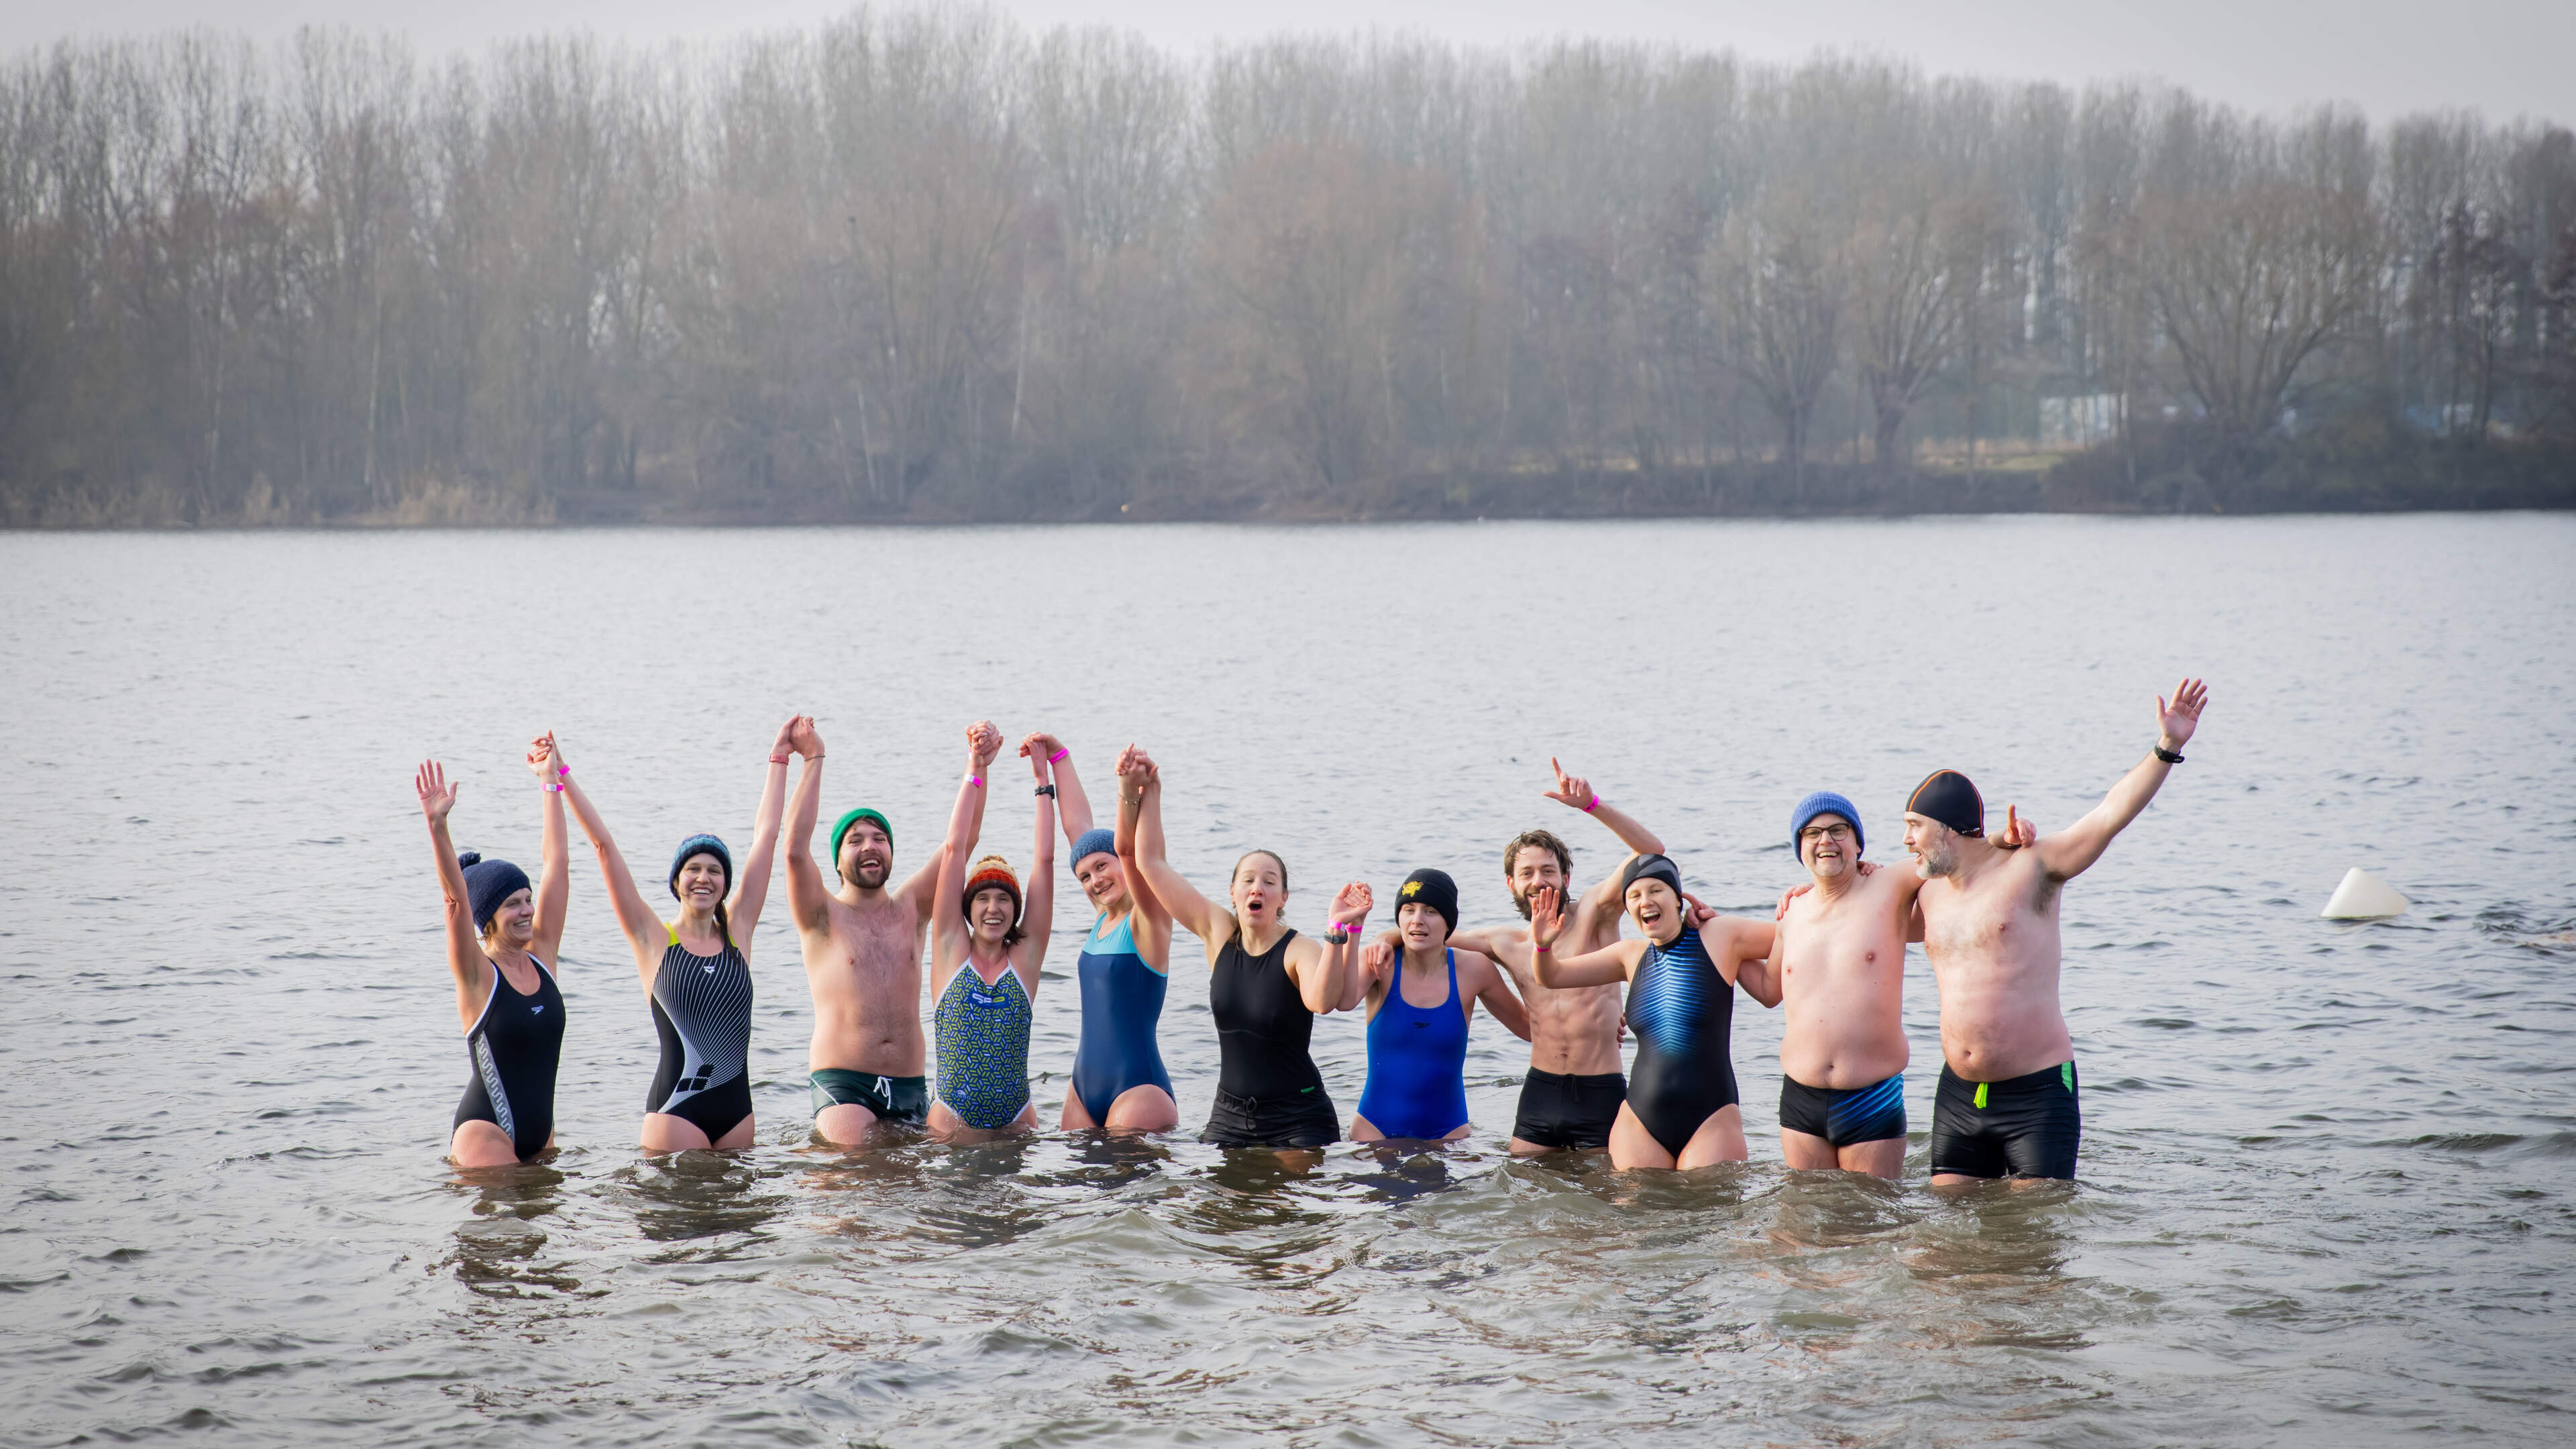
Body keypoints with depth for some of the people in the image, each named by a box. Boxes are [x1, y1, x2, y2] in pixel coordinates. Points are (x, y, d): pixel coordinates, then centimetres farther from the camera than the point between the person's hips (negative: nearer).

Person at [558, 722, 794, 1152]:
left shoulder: (737, 931, 8)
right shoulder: (654, 939, 1)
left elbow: (765, 836, 13)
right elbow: (604, 846, -1)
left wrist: (779, 757, 17)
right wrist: (561, 775, -2)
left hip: (736, 1107, 4)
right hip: (677, 1109, -4)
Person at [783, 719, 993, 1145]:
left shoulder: (910, 910, 14)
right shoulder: (824, 916, 4)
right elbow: (796, 848, -13)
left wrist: (976, 764, -7)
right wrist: (813, 760, -14)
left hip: (910, 1088, 5)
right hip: (842, 1082, -5)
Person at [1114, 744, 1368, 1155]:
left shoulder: (1301, 950, -12)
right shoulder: (1219, 933, 2)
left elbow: (1322, 1000, -36)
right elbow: (1149, 863, 6)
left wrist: (1338, 929, -45)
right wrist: (1141, 792, 2)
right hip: (1229, 1116, 4)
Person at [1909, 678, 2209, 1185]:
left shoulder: (2031, 868, -7)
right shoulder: (1929, 892, 11)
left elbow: (2110, 815, -17)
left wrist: (2166, 749, -28)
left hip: (2038, 1093, -6)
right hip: (1959, 1097, 6)